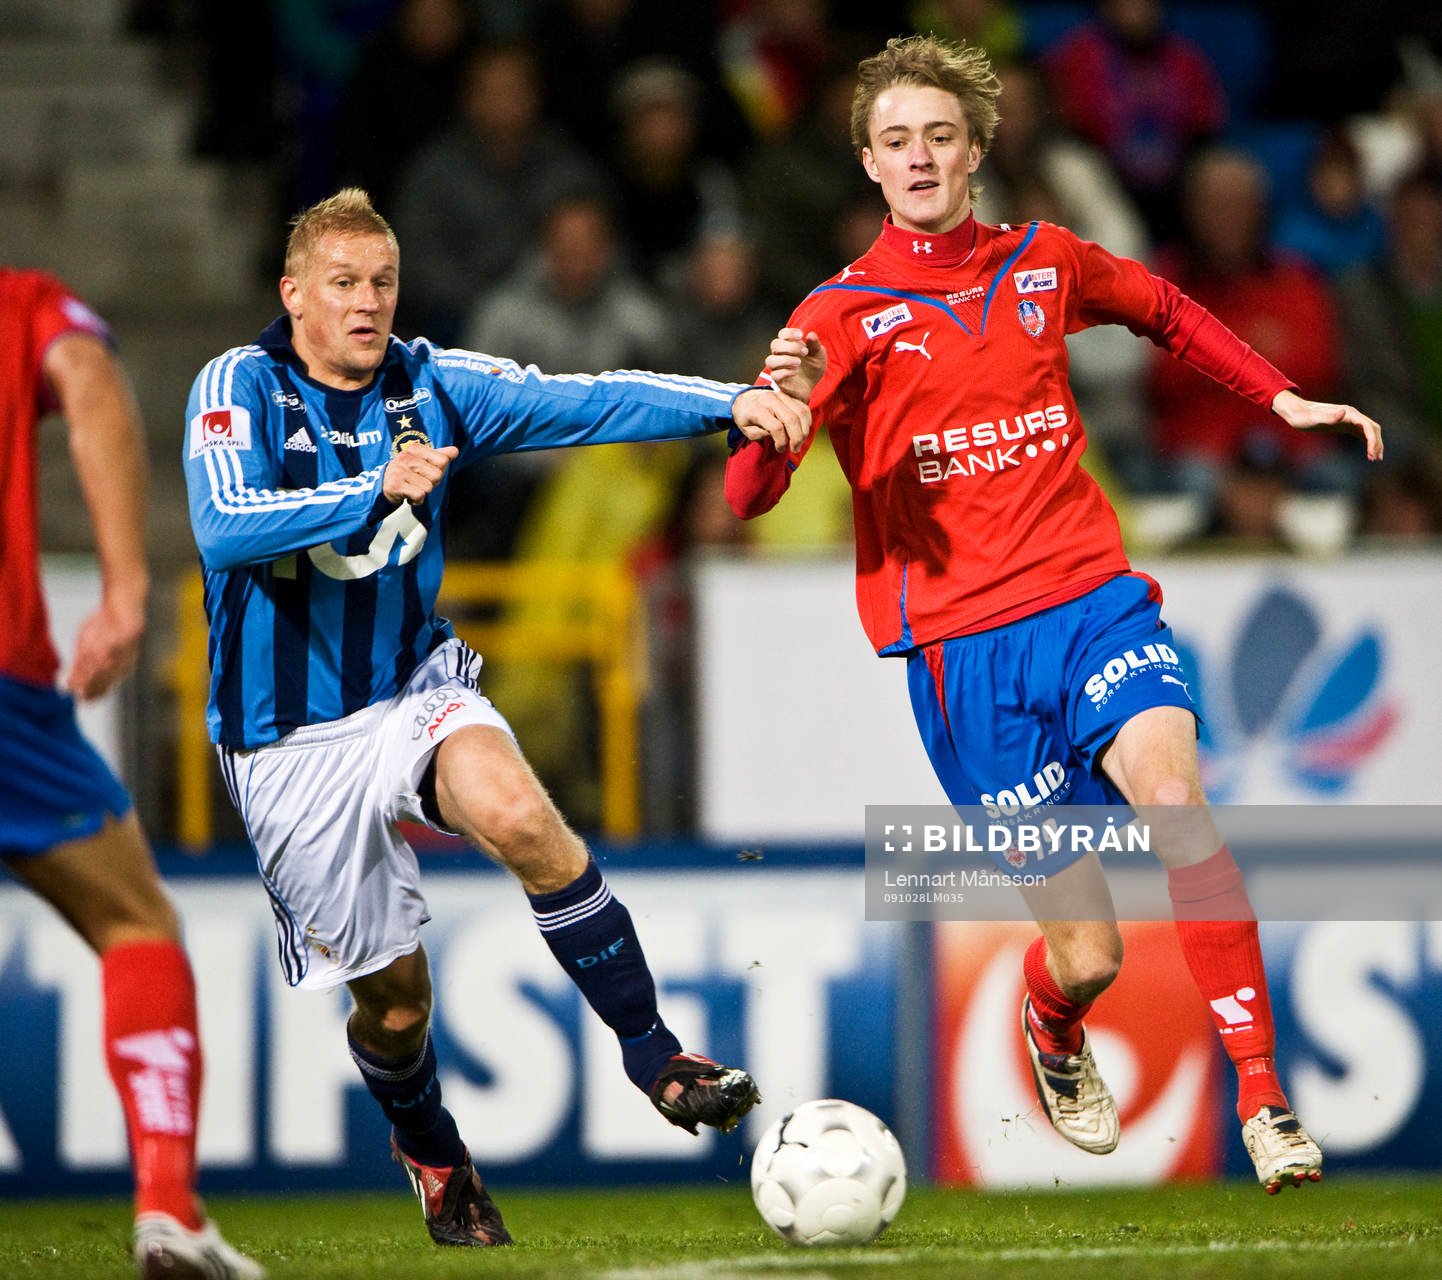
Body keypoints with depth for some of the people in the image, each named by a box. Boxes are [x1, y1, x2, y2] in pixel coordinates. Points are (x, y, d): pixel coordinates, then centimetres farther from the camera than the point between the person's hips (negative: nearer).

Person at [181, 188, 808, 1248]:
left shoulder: (429, 385, 1)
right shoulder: (240, 387, -9)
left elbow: (583, 402, -10)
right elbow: (225, 527, -26)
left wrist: (729, 403, -24)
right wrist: (378, 491, -35)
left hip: (415, 687, 2)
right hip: (292, 742, -2)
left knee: (521, 816, -30)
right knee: (390, 989, 4)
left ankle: (653, 1054, -22)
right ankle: (430, 1153, 35)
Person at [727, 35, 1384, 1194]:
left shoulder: (1045, 265, 10)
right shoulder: (843, 314, 1)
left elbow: (1167, 313, 32)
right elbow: (749, 499, -9)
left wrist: (1280, 398, 23)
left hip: (1092, 597, 2)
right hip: (961, 641, -2)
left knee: (1172, 784, -30)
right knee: (1087, 953, -4)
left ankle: (1265, 1102, -30)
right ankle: (1055, 1037, 35)